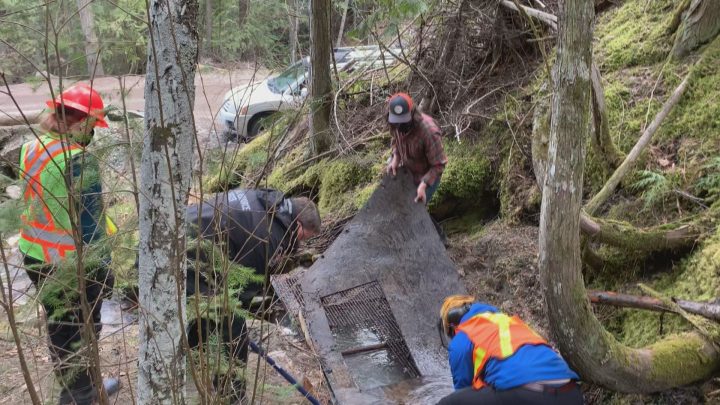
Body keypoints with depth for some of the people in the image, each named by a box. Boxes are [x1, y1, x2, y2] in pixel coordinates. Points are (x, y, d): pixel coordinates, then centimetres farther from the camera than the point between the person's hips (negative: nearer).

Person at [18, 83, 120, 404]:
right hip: (72, 263, -8)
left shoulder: (31, 150, 3)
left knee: (58, 326, 22)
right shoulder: (79, 160, -23)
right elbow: (89, 222, -21)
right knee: (81, 332, 8)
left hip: (34, 255, 9)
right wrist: (102, 266, -12)